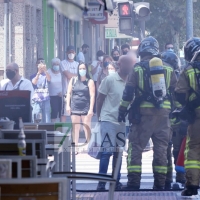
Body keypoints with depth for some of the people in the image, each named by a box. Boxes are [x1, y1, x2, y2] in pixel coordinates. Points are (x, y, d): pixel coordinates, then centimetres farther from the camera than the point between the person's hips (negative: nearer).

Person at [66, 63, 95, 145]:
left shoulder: (89, 82, 0)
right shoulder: (73, 80, 10)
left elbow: (92, 95, -5)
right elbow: (69, 93, 12)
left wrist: (91, 109, -12)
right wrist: (68, 105, 3)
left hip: (85, 109, -3)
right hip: (75, 108, 3)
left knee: (87, 128, -4)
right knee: (75, 128, 7)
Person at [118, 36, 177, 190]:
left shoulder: (137, 69, -1)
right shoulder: (168, 69, 8)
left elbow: (128, 92, -3)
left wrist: (122, 110, 5)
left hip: (143, 113, -3)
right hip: (163, 114, 3)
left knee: (136, 148, 2)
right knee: (161, 148, 8)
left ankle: (134, 182, -3)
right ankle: (160, 182, 8)